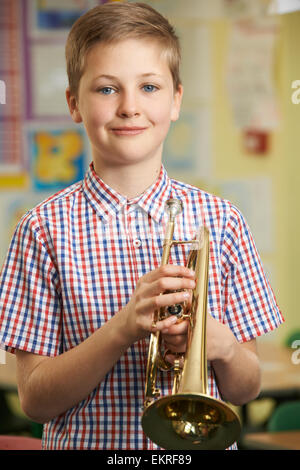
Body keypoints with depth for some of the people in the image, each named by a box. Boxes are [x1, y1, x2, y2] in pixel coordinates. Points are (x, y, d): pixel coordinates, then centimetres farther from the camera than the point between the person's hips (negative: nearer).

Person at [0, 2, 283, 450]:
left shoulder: (219, 221, 1)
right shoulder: (47, 228, -4)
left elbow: (245, 390, 6)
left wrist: (222, 345, -14)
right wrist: (123, 328, -19)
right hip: (89, 442, -2)